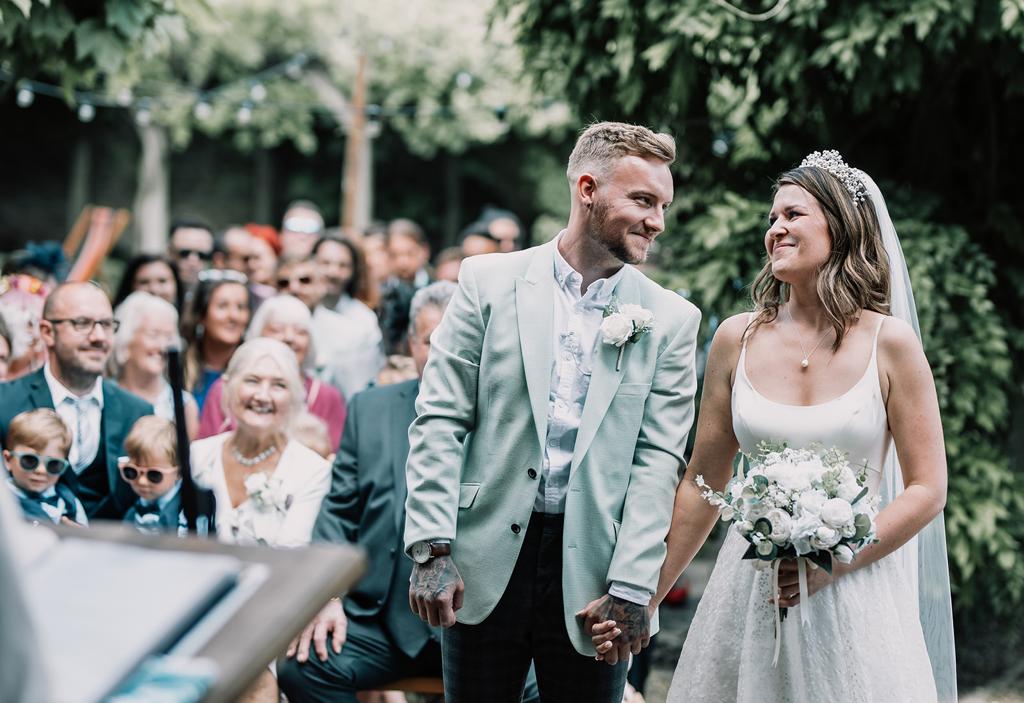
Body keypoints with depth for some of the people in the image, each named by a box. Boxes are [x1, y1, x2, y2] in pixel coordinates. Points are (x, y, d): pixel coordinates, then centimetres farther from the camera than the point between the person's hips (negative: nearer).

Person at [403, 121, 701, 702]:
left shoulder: (671, 320, 4)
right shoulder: (490, 282, 1)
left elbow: (658, 459, -1)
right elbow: (440, 422, -1)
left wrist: (631, 587, -8)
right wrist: (432, 550, -9)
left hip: (592, 570, 1)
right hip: (488, 563, 0)